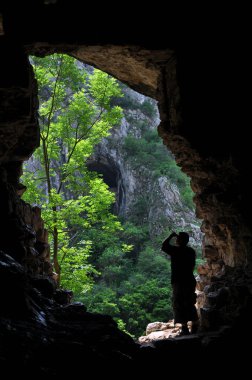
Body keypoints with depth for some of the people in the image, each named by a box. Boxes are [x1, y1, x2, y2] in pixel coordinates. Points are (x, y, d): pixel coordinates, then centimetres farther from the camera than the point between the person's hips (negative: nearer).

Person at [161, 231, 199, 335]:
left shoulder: (176, 250, -13)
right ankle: (195, 328, 18)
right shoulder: (191, 251, 8)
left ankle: (184, 329, -3)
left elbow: (164, 246, -4)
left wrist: (171, 236, 3)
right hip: (190, 280, 7)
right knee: (190, 305, 14)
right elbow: (193, 265, 14)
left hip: (179, 282, -7)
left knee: (179, 305, -1)